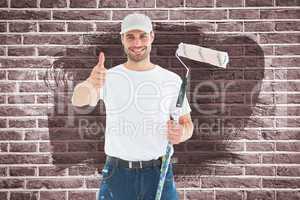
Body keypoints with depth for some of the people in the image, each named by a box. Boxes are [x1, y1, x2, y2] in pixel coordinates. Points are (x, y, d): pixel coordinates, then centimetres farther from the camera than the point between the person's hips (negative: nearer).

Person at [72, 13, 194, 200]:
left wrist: (181, 133, -16)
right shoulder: (108, 77, -3)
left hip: (159, 173, 1)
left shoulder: (172, 80, 0)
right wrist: (89, 83, -42)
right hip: (117, 173, 0)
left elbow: (187, 123, 7)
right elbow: (78, 100, -20)